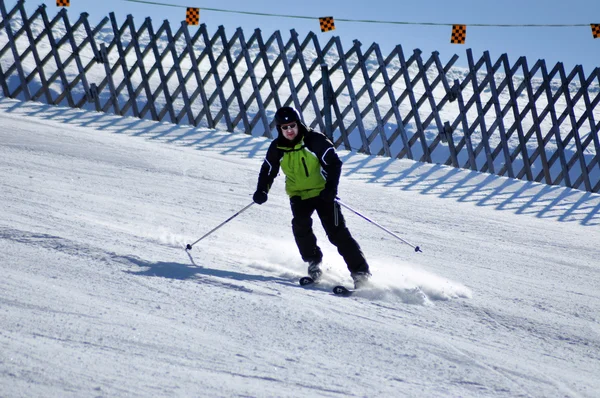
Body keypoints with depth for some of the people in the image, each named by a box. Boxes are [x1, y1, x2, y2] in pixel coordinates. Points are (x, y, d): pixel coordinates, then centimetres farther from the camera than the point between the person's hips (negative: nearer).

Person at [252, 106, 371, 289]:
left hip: (323, 192, -3)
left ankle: (360, 271, -9)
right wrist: (262, 191, -10)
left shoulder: (315, 140, -16)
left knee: (337, 232, -11)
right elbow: (267, 171, 8)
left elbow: (334, 163, -13)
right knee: (301, 225, -23)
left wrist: (331, 187, -25)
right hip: (299, 194, 3)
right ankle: (314, 261, 1)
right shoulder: (277, 148, -5)